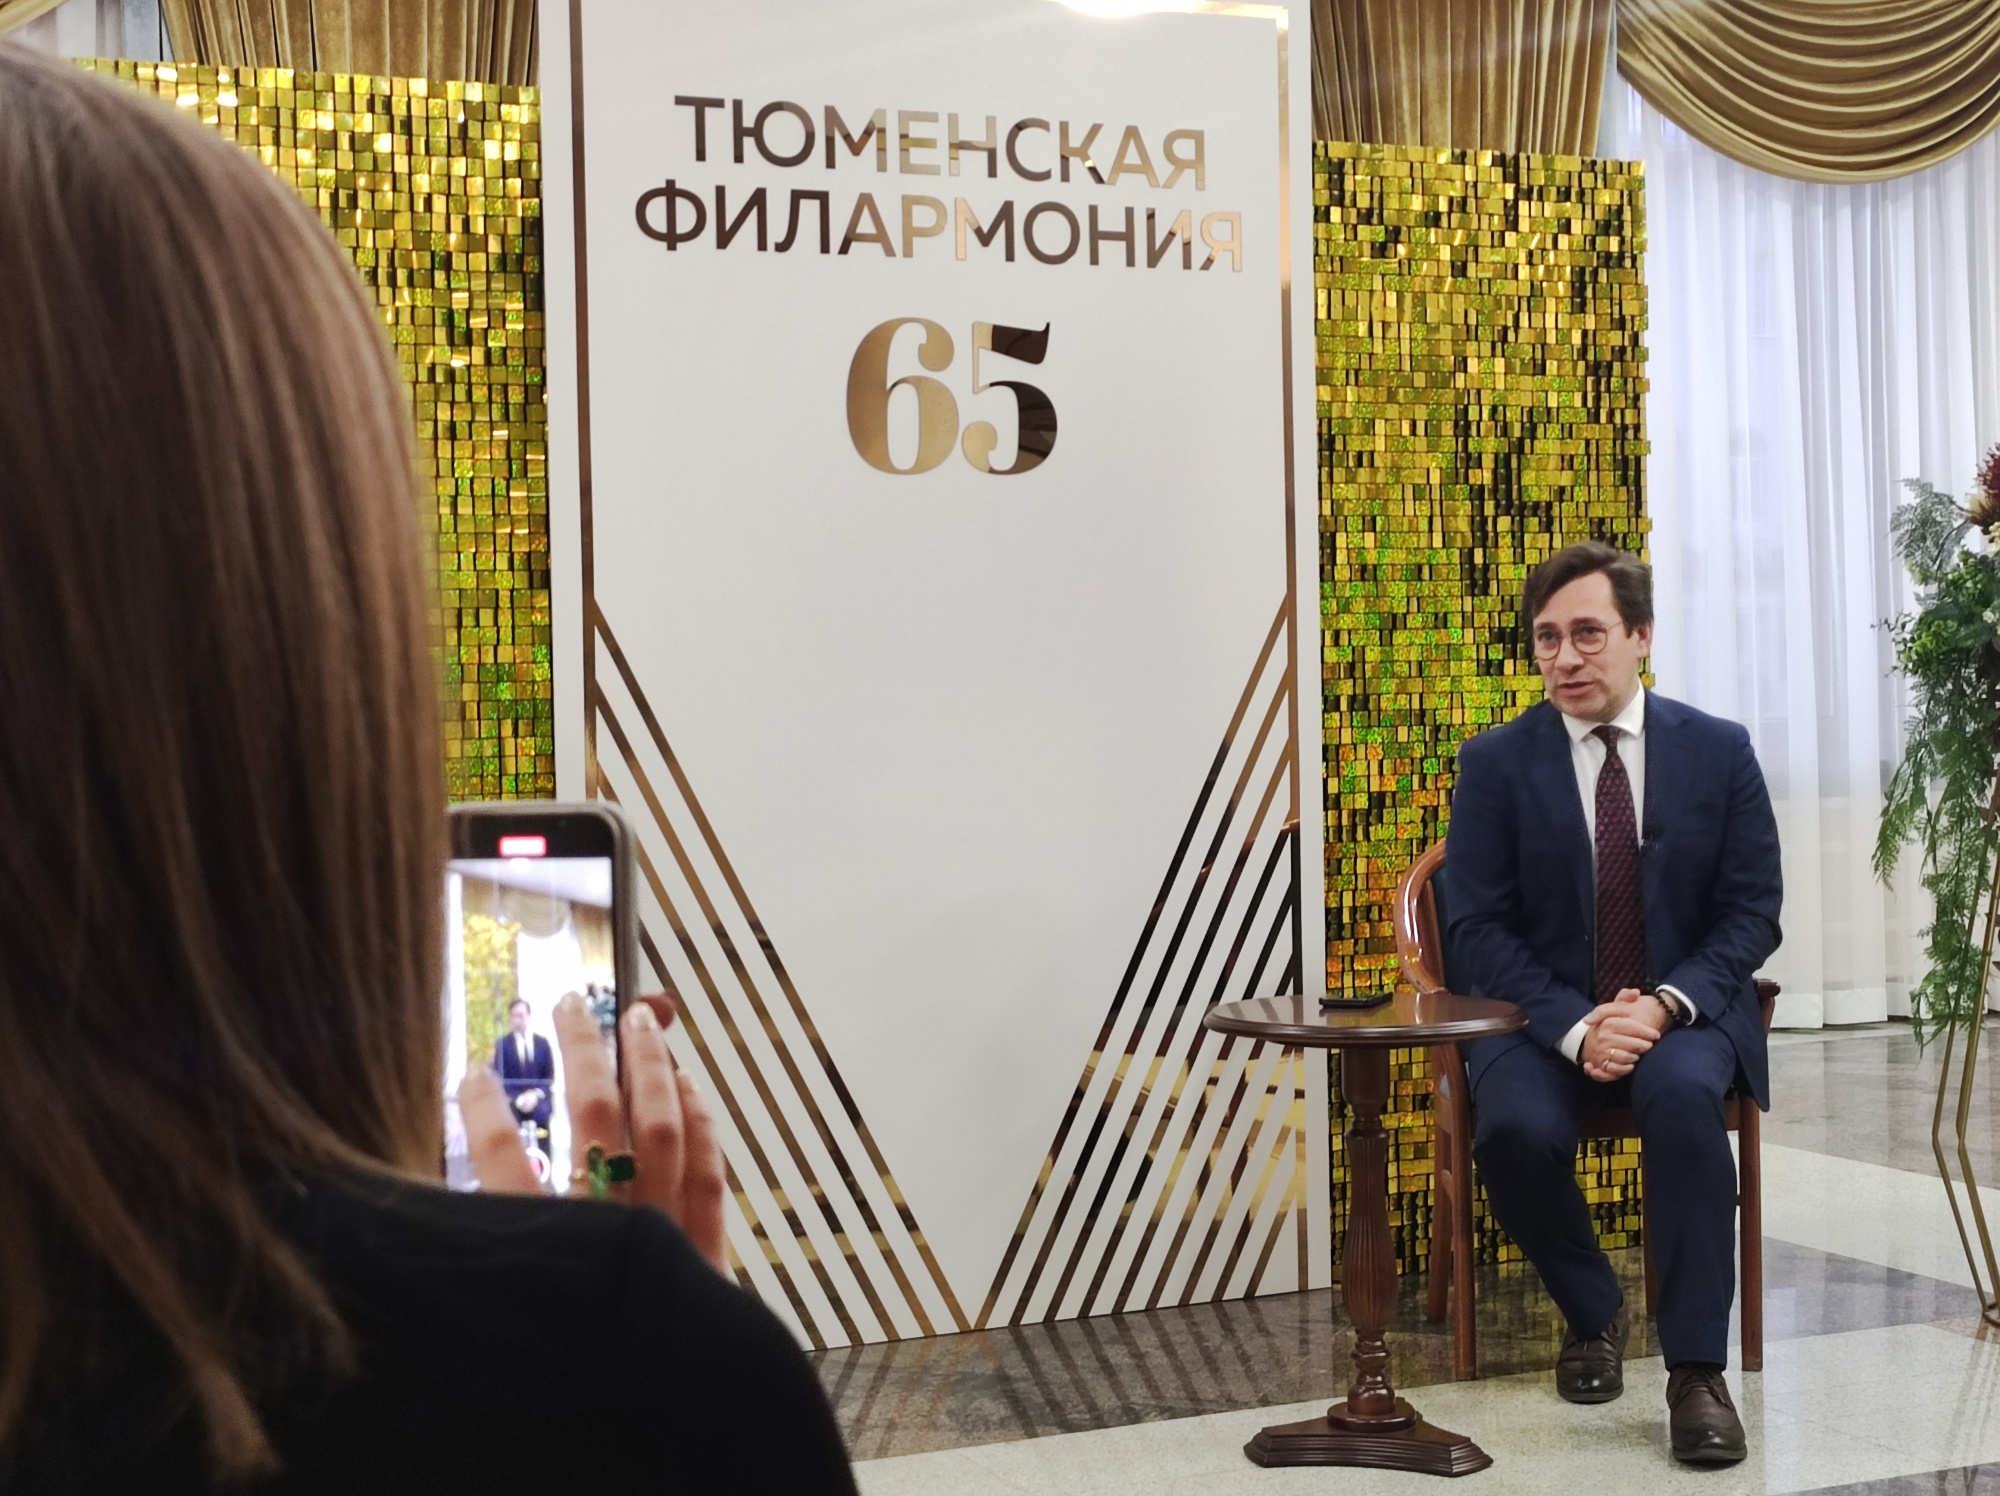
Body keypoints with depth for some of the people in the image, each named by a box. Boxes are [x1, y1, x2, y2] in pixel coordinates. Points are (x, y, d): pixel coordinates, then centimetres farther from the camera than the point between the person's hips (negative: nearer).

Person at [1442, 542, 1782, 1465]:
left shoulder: (1719, 751, 2)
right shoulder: (1495, 763, 0)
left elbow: (1752, 911, 1)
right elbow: (1479, 930, -3)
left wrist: (1666, 1006, -17)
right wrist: (1575, 1027, -19)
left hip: (1685, 1014, 0)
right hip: (1543, 1020, 0)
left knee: (1682, 1094, -35)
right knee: (1516, 1128, -31)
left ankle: (1697, 1369, -24)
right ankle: (1592, 1314, 0)